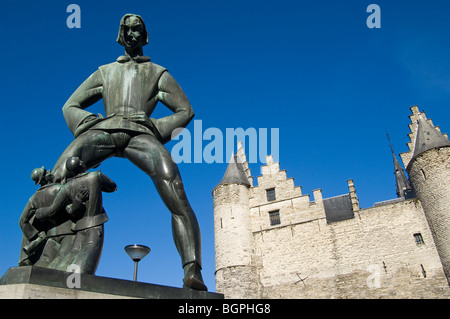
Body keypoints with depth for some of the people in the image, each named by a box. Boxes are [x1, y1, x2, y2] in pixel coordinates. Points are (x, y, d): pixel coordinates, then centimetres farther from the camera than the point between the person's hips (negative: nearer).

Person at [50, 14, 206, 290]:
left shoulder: (158, 73, 29)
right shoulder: (105, 72, 34)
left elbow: (186, 110, 20)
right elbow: (71, 106, 30)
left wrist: (157, 130, 3)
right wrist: (90, 124, 6)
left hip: (141, 132, -2)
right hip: (104, 129, 3)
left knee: (172, 182, -33)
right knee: (57, 179, -26)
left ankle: (192, 272, -38)